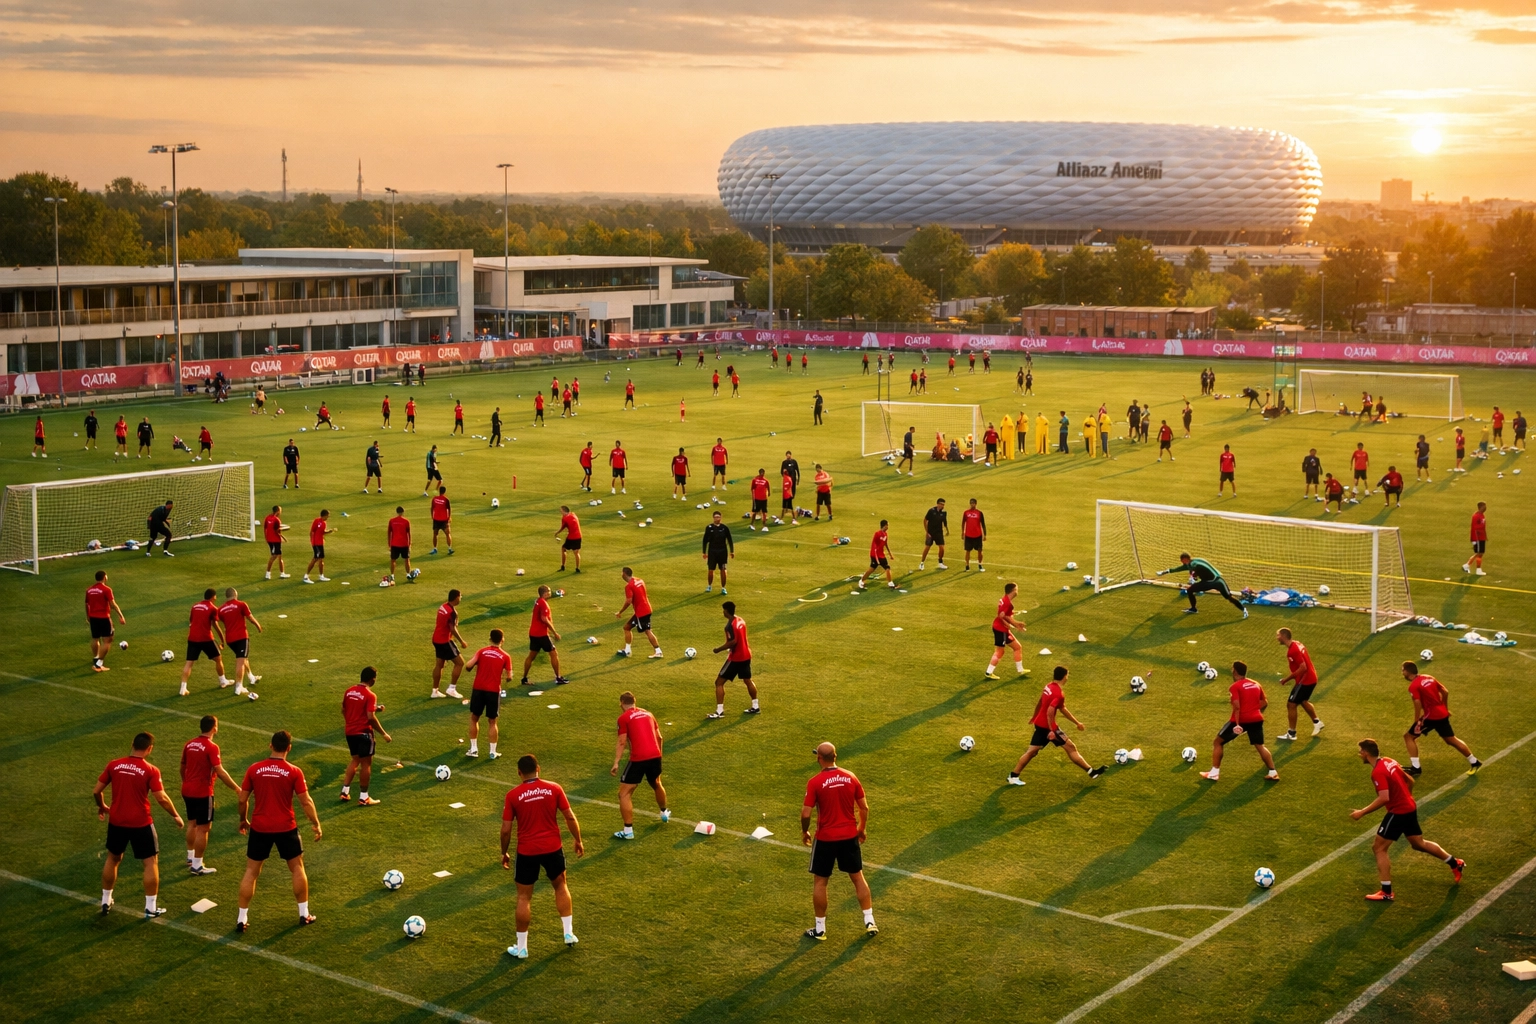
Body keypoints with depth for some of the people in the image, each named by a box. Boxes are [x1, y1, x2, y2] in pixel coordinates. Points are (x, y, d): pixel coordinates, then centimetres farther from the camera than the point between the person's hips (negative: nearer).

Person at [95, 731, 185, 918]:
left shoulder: (113, 765, -2)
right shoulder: (151, 771, -13)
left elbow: (97, 790, 4)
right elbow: (161, 799, -15)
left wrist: (101, 806, 24)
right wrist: (176, 816, 1)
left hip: (116, 821, 4)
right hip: (140, 824, -4)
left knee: (112, 859, 24)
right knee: (151, 862, 10)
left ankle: (106, 902, 32)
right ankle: (151, 907, 10)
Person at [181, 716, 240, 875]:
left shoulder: (189, 744, 4)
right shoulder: (211, 747, -17)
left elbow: (182, 768, 15)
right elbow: (220, 772, -22)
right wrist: (237, 788, -14)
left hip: (187, 790, 8)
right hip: (203, 793, -8)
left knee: (192, 823, 23)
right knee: (203, 828, 1)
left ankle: (190, 857, 35)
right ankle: (197, 866, 3)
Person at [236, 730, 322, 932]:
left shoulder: (254, 769, -5)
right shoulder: (294, 772, -10)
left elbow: (242, 800, 1)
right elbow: (306, 801, -8)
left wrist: (243, 820, 19)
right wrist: (316, 825, 4)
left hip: (259, 828, 1)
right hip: (286, 828, -1)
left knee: (251, 871, 12)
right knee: (297, 868, 16)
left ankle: (242, 919, 11)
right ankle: (304, 914, 21)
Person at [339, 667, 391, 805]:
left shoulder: (349, 691, 4)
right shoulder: (370, 695, -16)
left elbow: (343, 710, 13)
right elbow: (371, 717, -21)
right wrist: (383, 734, -14)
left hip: (349, 731, 7)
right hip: (363, 733, -7)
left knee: (355, 759, 23)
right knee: (366, 763, 5)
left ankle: (345, 791, 18)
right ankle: (363, 798, 9)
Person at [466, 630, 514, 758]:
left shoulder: (482, 651, 1)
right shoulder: (505, 656, 0)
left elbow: (469, 665, -10)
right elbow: (509, 677, -3)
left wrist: (470, 667, 13)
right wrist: (505, 679, 20)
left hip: (478, 688, 0)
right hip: (494, 691, 0)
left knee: (474, 718, 16)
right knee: (492, 721, 12)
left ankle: (473, 749, 14)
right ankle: (492, 752, 10)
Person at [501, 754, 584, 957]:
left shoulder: (513, 795, -9)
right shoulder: (554, 788, -6)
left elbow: (506, 830, -7)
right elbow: (570, 817, -2)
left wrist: (504, 853, 8)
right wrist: (577, 840, 13)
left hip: (527, 851, -2)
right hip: (552, 848, 2)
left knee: (524, 897, 11)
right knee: (561, 886, 25)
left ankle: (521, 947, 16)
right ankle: (568, 933, 26)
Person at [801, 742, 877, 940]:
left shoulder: (815, 782, -16)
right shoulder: (851, 777, -3)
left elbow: (806, 814, -17)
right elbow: (864, 807, 3)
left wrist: (804, 831, 2)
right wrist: (862, 828, 19)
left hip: (825, 838, -3)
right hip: (850, 836, 3)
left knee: (820, 881, 11)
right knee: (858, 877, 17)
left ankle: (820, 929, 17)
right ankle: (870, 922, 18)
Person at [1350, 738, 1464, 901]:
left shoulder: (1378, 772, -21)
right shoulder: (1389, 762, 7)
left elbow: (1384, 798, -31)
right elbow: (1410, 781, 17)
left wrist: (1362, 812, -26)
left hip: (1398, 812, -9)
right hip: (1410, 808, 9)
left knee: (1379, 848, -2)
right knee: (1419, 843, 27)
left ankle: (1386, 892, -2)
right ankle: (1455, 863, 39)